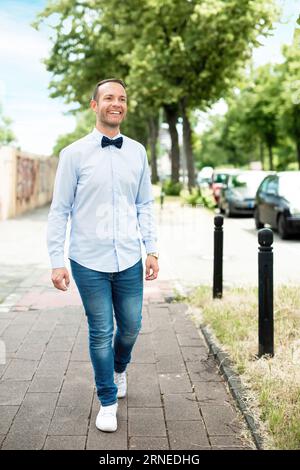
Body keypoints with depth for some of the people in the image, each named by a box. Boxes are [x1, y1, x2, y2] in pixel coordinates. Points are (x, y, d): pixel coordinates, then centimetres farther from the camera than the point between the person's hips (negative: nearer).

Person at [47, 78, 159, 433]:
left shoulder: (137, 152, 5)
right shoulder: (74, 154, -5)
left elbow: (145, 205, 10)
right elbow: (59, 211, -4)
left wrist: (152, 250, 5)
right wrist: (57, 262, -7)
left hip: (130, 260, 3)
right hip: (89, 262, -3)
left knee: (131, 327, 15)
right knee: (101, 333, 7)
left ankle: (119, 368, 48)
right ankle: (108, 401, 28)